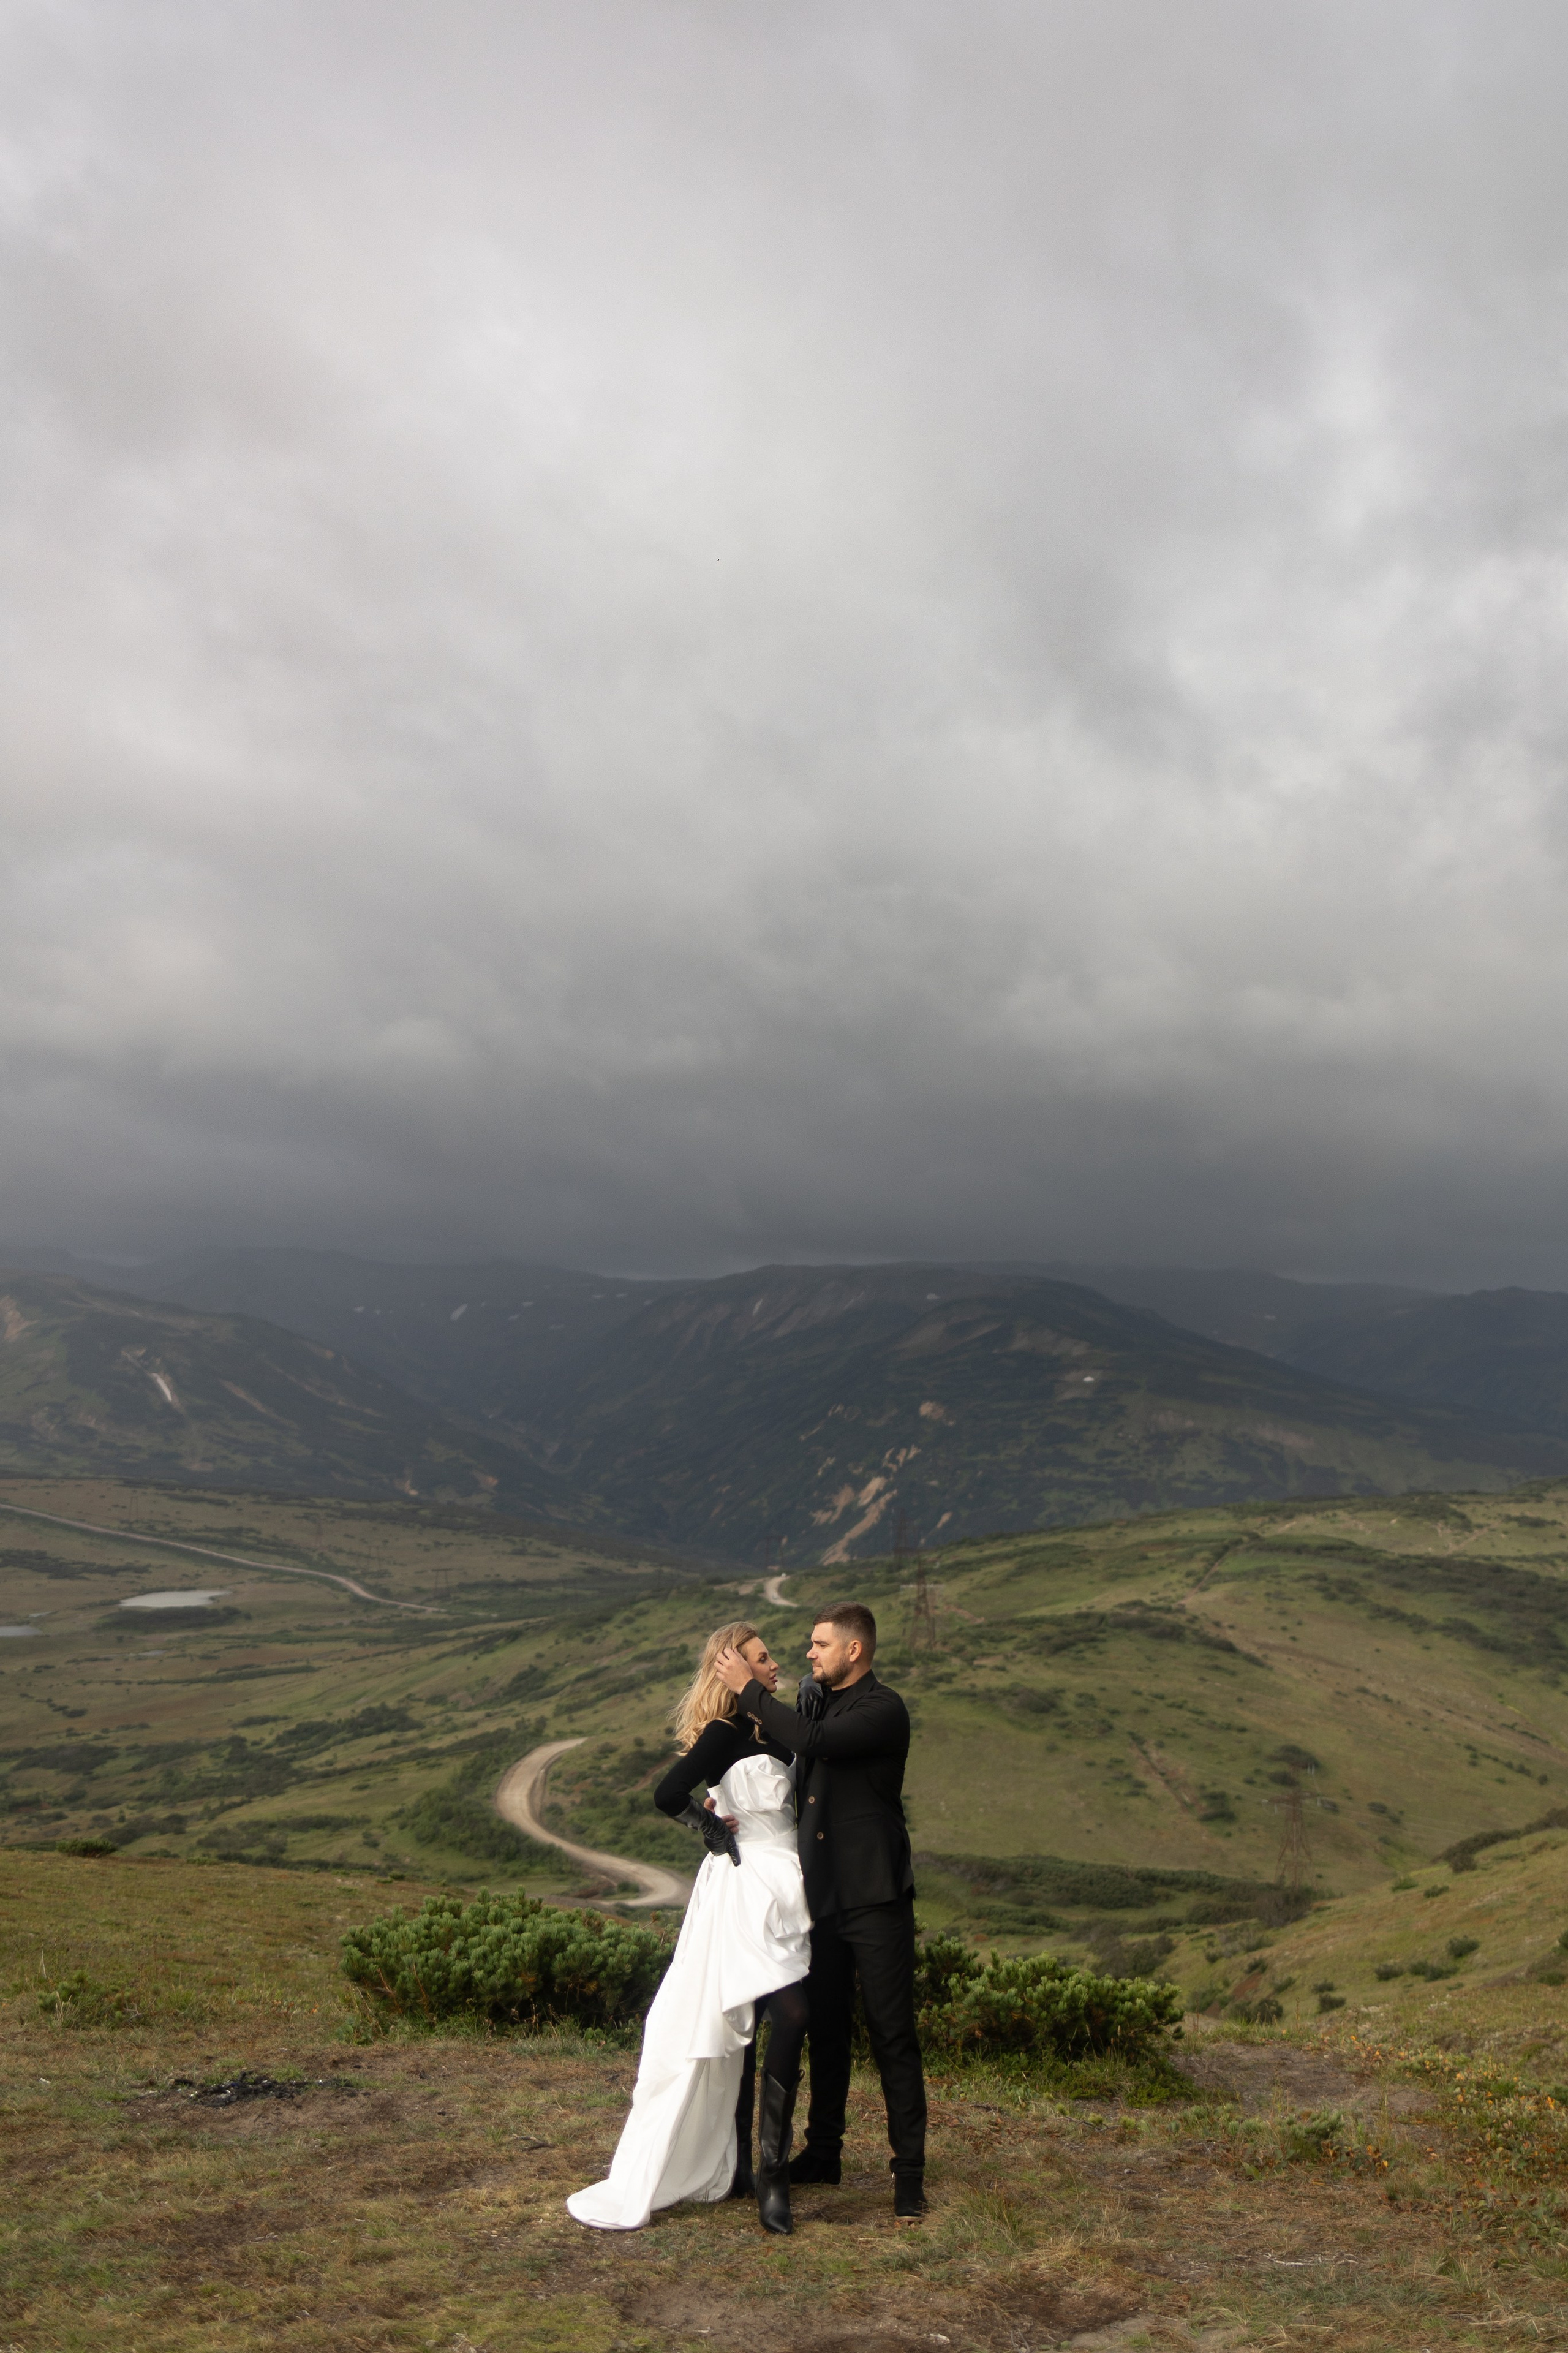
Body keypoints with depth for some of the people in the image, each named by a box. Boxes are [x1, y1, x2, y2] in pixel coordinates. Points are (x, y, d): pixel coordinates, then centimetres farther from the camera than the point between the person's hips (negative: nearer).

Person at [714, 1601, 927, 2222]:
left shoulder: (884, 1710, -13)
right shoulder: (817, 1704, 12)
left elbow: (816, 1741, -28)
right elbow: (795, 1782, 20)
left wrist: (750, 1691, -20)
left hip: (875, 1897, -7)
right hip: (821, 1896, 7)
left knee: (893, 2036, -2)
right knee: (827, 2030, 17)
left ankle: (909, 2172, 7)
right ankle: (823, 2153, 30)